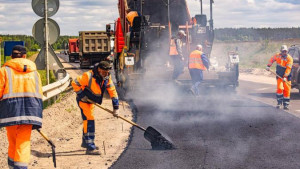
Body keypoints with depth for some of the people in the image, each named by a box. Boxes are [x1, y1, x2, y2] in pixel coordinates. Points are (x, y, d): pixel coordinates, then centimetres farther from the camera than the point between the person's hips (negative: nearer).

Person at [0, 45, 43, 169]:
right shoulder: (34, 71, 13)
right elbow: (39, 93, 12)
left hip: (11, 110, -1)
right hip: (30, 110, 1)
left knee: (13, 143, 13)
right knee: (23, 143, -1)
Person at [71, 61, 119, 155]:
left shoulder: (107, 77, -8)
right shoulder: (88, 76, -29)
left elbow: (112, 91, -3)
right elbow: (75, 83, -22)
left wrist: (116, 107, -5)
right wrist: (81, 95, -21)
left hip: (91, 101, 8)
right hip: (83, 101, -8)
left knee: (88, 120, 22)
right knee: (89, 120, -17)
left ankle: (85, 142, 42)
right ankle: (90, 148, -19)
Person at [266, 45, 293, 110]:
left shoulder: (289, 58, -16)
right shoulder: (277, 56, -5)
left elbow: (288, 68, -21)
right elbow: (272, 59, 17)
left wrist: (285, 77, -27)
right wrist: (268, 66, 13)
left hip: (287, 76, -2)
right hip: (279, 75, 2)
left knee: (286, 90, -2)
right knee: (279, 88, -12)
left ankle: (286, 104, 6)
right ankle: (279, 102, 3)